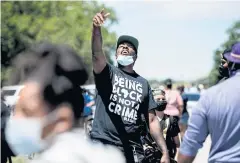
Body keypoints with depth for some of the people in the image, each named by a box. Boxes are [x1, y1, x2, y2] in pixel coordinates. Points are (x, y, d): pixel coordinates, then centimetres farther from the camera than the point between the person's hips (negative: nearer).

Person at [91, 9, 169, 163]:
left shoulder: (143, 83, 13)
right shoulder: (107, 73, 5)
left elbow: (152, 120, 11)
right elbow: (97, 54, -17)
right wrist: (96, 29, -36)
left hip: (132, 150, 3)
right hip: (102, 144, -2)